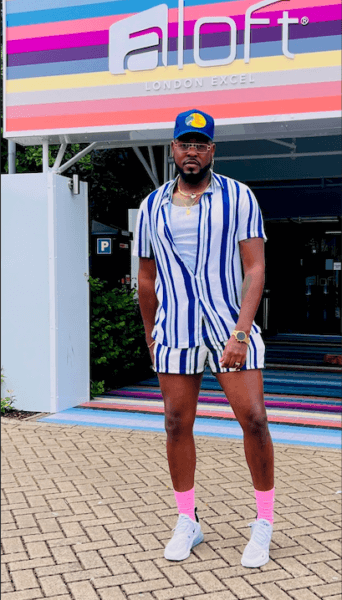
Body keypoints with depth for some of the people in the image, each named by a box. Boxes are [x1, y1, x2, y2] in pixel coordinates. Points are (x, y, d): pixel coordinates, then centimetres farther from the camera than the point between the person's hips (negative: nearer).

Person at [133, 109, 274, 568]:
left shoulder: (239, 198, 0)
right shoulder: (152, 207, 9)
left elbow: (255, 268, -6)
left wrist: (241, 331, -17)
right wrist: (150, 339, 18)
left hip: (231, 327, -2)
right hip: (175, 332, 3)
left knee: (254, 418, -5)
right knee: (177, 424, 5)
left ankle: (264, 524, 12)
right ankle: (187, 522, 22)